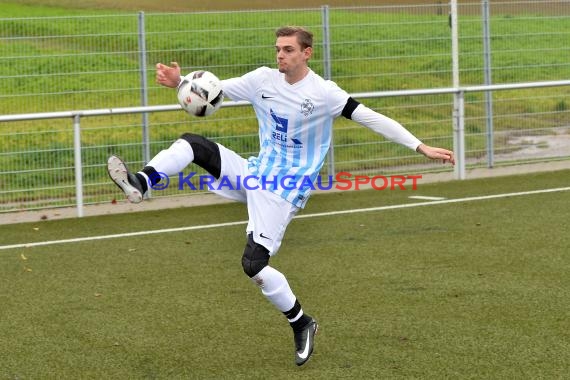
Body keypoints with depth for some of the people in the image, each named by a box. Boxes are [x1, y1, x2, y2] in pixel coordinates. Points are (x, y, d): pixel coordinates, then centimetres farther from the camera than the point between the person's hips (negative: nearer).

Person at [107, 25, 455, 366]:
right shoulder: (264, 80, 1)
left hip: (284, 191, -6)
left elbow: (372, 119, -15)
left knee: (254, 263, -15)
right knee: (192, 143, -7)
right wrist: (179, 82, -14)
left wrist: (422, 147, -20)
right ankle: (140, 185, -15)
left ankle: (302, 323, 3)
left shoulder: (324, 93, -14)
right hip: (257, 172, 6)